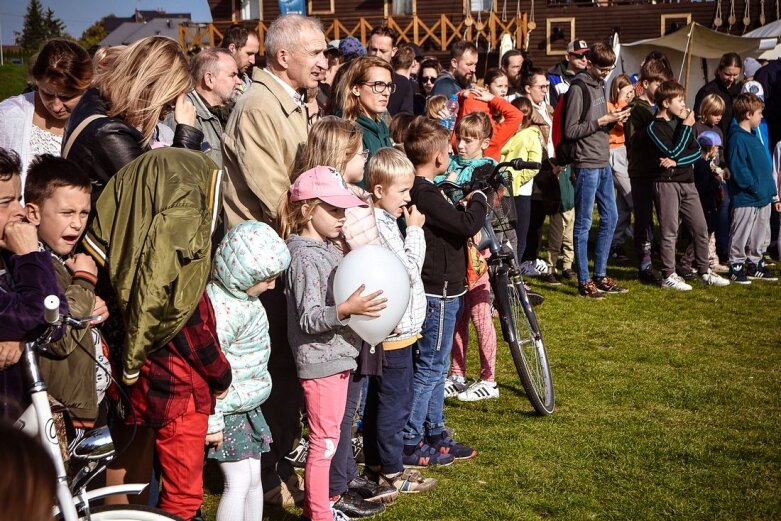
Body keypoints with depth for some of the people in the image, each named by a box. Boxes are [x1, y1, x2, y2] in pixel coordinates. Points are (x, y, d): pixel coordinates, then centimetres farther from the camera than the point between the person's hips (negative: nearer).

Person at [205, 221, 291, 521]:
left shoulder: (241, 294, 3)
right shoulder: (221, 308, -27)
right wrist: (213, 422, -21)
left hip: (247, 407, 9)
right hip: (225, 409, -9)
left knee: (254, 477, 14)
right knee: (239, 480, -6)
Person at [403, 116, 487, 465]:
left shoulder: (420, 190, 11)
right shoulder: (425, 194, -22)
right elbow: (467, 224, -27)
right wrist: (478, 200, -9)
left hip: (440, 291, 11)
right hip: (438, 292, -11)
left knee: (436, 367, 18)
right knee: (429, 368, -3)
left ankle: (435, 435, 29)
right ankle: (409, 444, 4)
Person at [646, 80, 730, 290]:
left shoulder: (681, 122, 12)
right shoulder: (655, 127, -7)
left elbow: (696, 152, 5)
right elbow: (673, 151, -18)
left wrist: (676, 161, -11)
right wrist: (686, 127, -13)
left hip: (687, 182, 7)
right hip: (666, 183, -7)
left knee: (700, 227, 8)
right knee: (669, 231, -3)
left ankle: (704, 271, 18)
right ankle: (669, 276, 4)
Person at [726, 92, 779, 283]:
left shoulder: (753, 137, 15)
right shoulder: (737, 139, -16)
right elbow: (738, 169, -22)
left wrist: (769, 187, 13)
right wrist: (755, 187, -20)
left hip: (763, 197, 10)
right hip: (745, 198, -10)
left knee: (761, 235, 16)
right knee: (741, 235, 0)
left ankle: (755, 265, 27)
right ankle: (736, 267, 9)